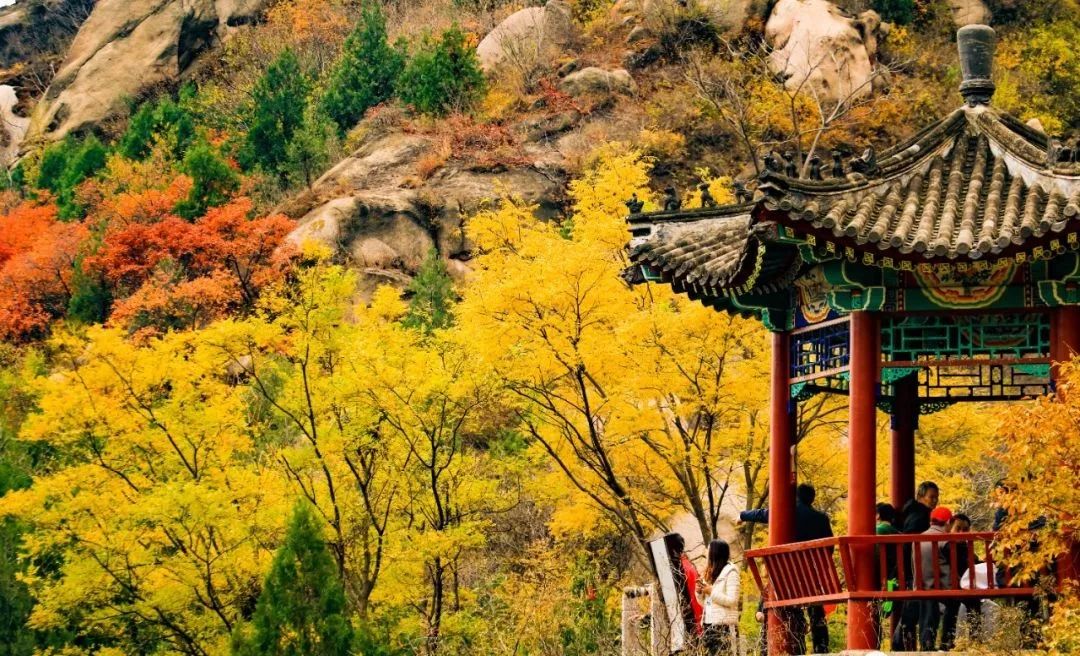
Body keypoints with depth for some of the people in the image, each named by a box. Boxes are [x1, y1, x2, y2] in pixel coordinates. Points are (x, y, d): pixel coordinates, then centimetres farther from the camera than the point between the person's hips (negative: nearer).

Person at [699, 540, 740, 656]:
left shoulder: (730, 572, -4)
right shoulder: (711, 572, 19)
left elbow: (732, 600, -13)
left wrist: (711, 591, -14)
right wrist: (700, 592, 3)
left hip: (724, 625, -8)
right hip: (709, 624, 8)